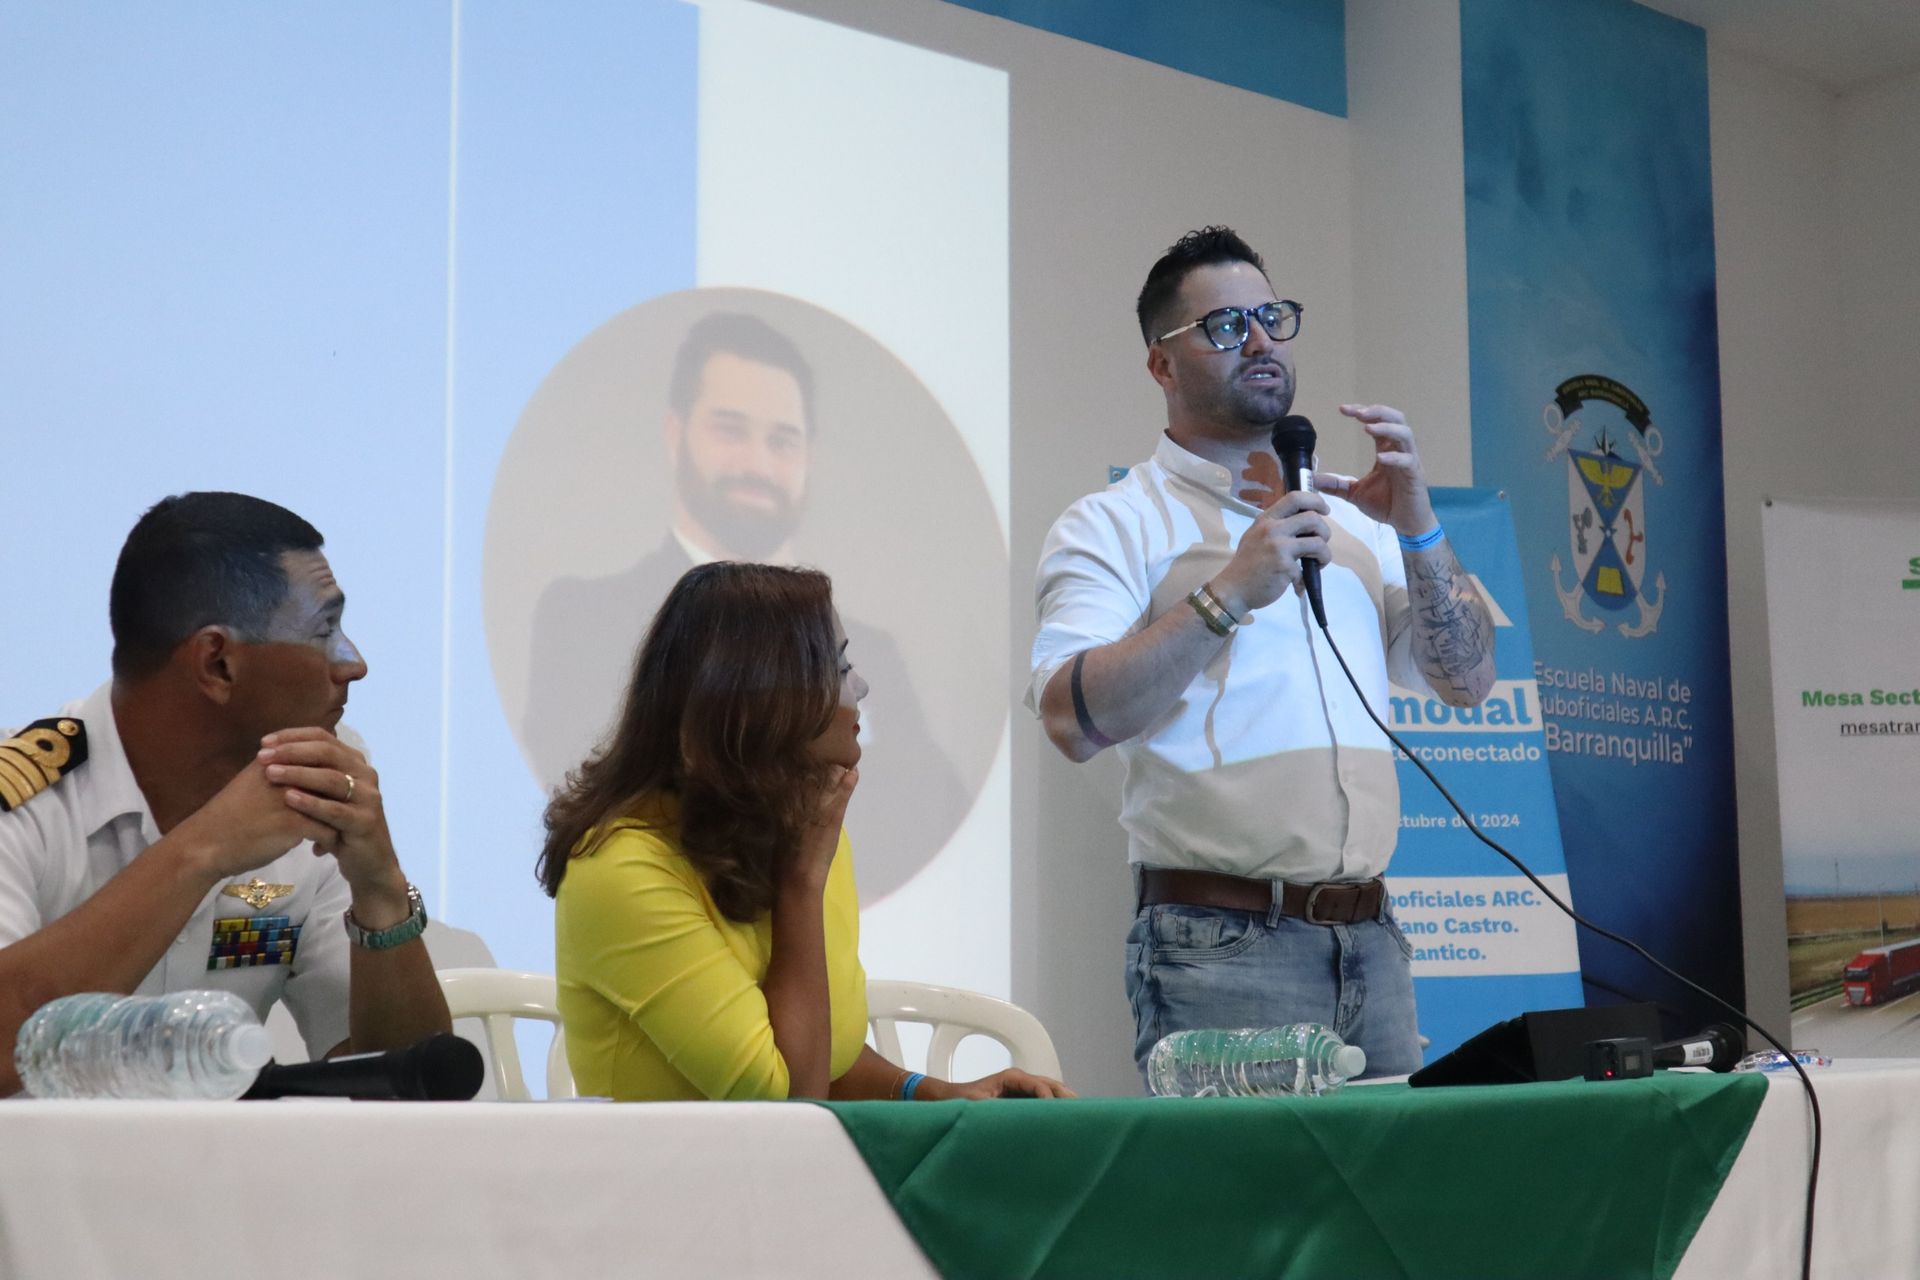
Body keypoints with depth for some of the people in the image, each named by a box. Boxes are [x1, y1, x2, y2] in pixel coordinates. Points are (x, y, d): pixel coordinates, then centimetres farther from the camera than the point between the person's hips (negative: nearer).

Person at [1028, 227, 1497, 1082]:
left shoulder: (1348, 520, 18)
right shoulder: (1114, 526, -1)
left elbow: (1468, 682, 11)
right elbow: (1072, 721, -16)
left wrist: (1417, 529, -1)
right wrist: (1229, 593, -20)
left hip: (1369, 941, 6)